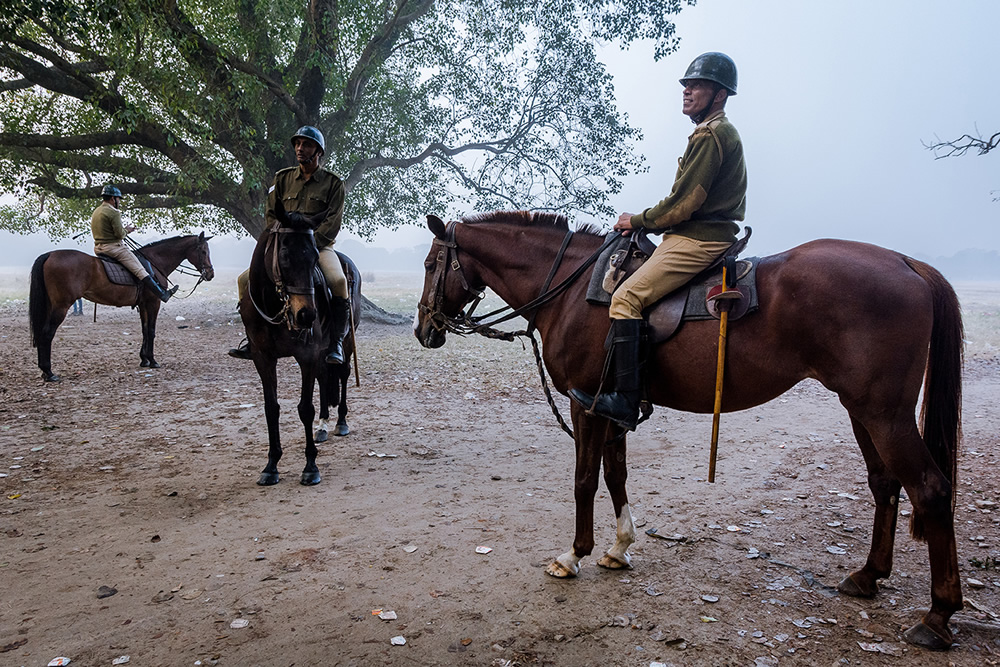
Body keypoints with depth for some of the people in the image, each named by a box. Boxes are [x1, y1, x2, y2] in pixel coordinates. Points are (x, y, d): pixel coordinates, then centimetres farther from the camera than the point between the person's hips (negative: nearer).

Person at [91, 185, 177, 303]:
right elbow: (119, 234, -18)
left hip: (98, 248, 10)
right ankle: (162, 294, -11)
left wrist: (124, 229, 16)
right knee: (140, 271, -10)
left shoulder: (96, 211, 16)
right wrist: (126, 230, 3)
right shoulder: (114, 212, -15)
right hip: (113, 247, -10)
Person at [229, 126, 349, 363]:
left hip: (319, 245, -4)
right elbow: (271, 215, 13)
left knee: (338, 281, -35)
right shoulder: (283, 178, 13)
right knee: (245, 280, -11)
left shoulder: (333, 183, 2)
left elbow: (332, 223, -6)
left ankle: (336, 341, -23)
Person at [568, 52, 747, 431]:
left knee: (626, 298, -21)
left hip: (697, 241, -11)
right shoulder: (720, 132, 24)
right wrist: (645, 223, 14)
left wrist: (638, 221, -4)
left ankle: (625, 401, -25)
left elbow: (684, 203, -17)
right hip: (700, 234, 11)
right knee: (628, 279, 19)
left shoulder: (710, 134, -11)